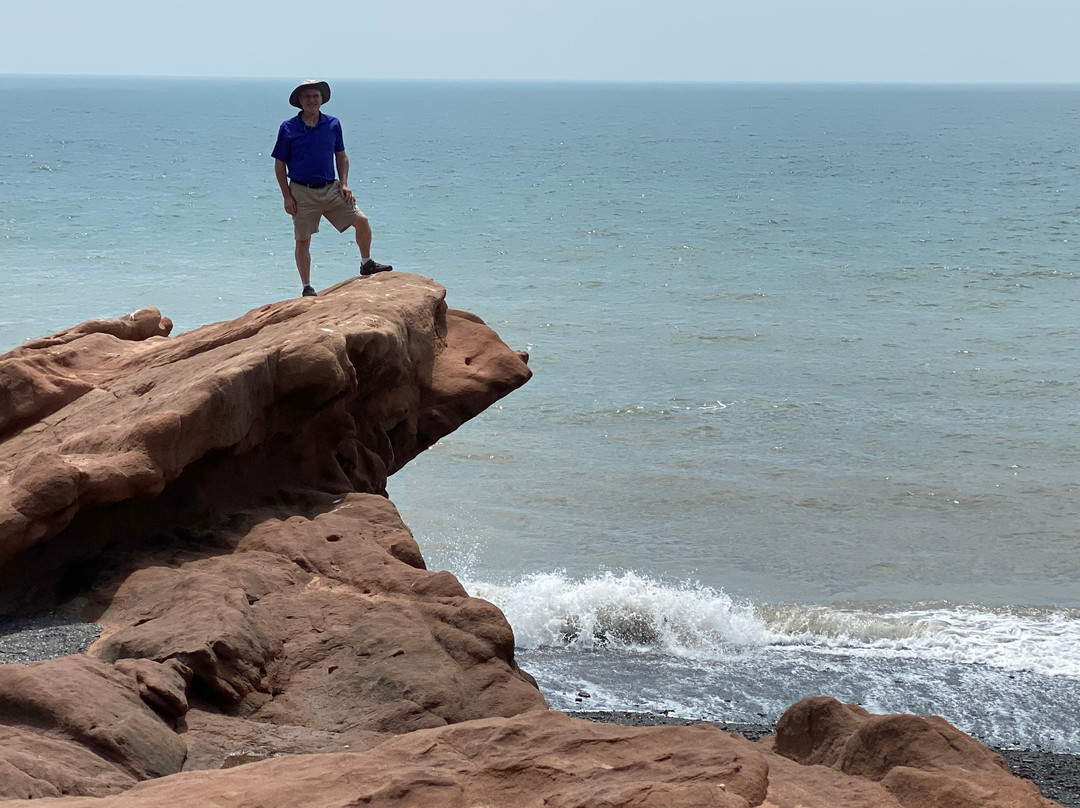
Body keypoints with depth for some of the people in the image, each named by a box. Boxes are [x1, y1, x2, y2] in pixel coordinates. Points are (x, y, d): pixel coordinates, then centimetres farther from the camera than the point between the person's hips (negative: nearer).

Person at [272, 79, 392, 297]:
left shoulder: (333, 124, 4)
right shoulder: (288, 128, -5)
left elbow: (341, 156, 14)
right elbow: (280, 165, -1)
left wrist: (344, 185, 2)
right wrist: (287, 197, -7)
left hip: (331, 189, 3)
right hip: (302, 193, -3)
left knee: (361, 221, -5)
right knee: (303, 241, 1)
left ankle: (366, 264, 15)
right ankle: (307, 287, 13)